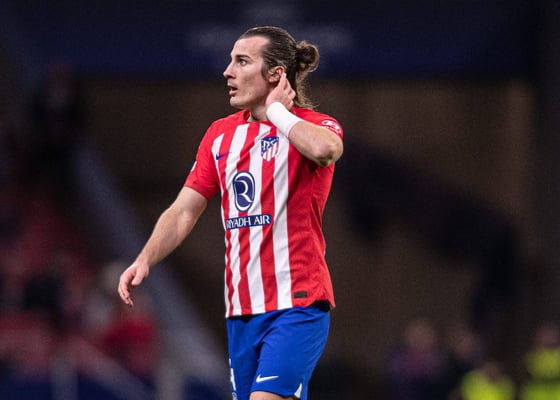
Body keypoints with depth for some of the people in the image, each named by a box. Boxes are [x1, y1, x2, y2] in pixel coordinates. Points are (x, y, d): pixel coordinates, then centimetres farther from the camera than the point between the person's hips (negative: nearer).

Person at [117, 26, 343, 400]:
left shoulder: (316, 127, -7)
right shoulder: (221, 134, 13)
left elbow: (324, 149, -33)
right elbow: (183, 212, 14)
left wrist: (276, 109, -15)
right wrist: (145, 260, -3)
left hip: (296, 303, -7)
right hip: (241, 309, 7)